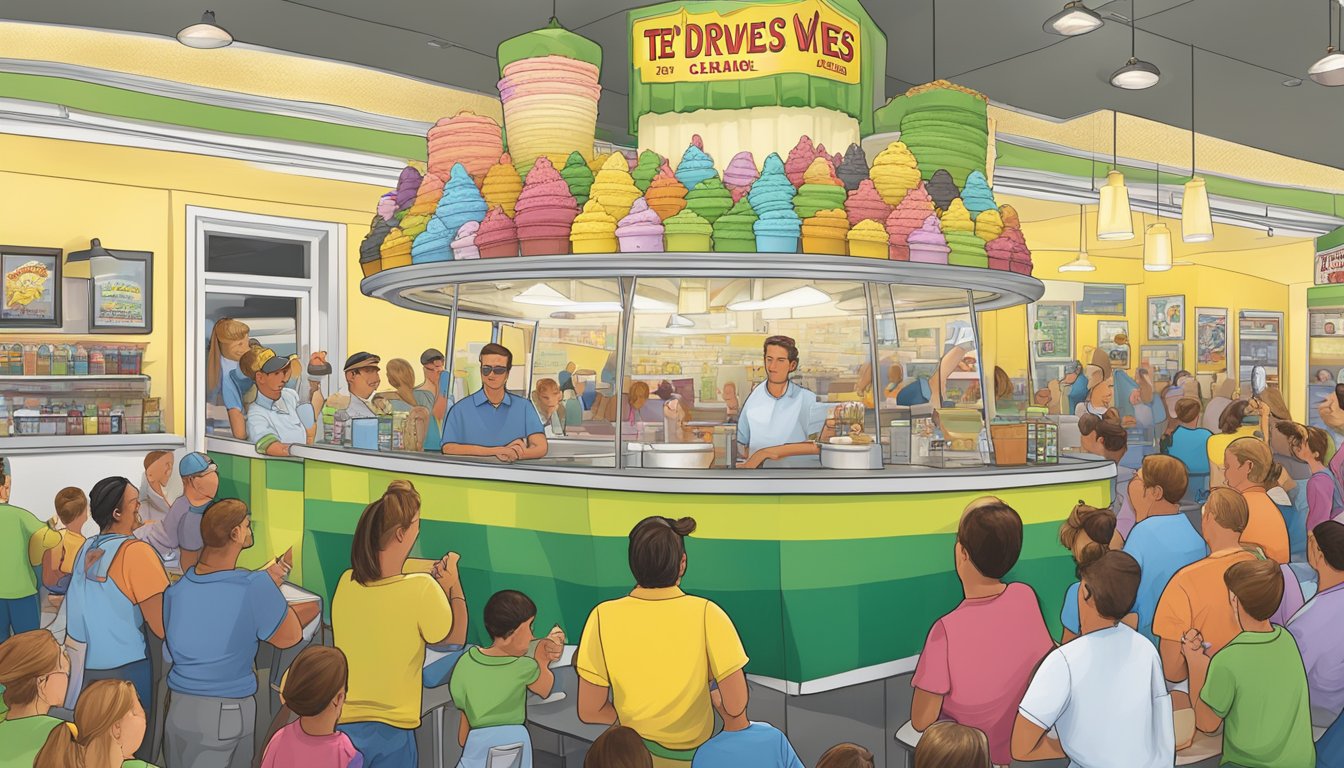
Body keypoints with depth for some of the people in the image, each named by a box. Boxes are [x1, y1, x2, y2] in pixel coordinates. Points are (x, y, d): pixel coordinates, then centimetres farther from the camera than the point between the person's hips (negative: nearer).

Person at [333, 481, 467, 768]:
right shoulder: (422, 590, -20)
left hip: (340, 722, 3)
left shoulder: (346, 583, -5)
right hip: (390, 732, -3)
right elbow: (454, 638, -3)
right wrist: (453, 584, 7)